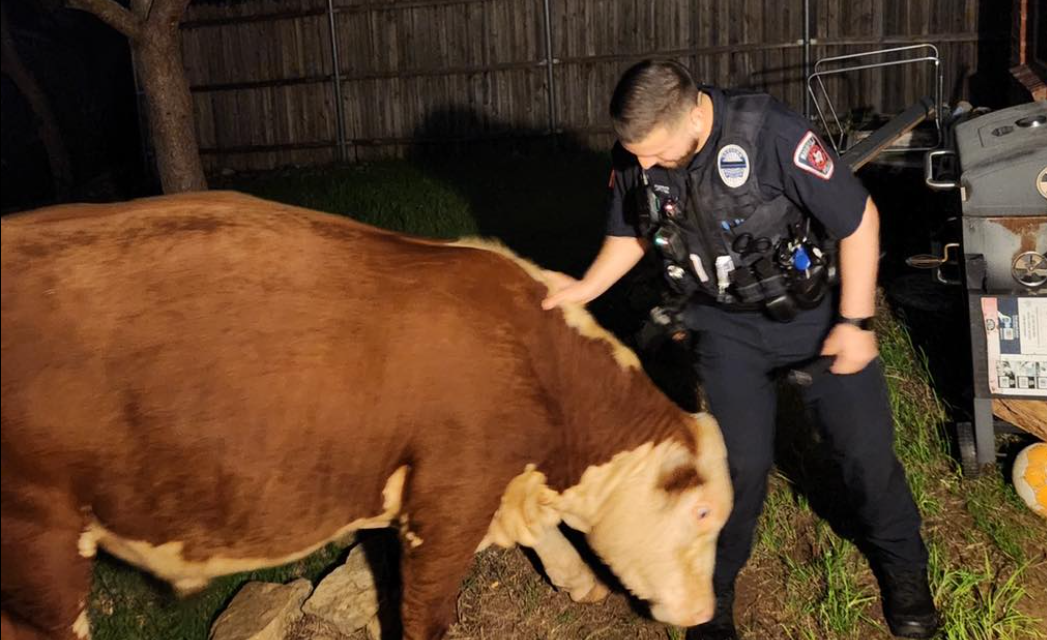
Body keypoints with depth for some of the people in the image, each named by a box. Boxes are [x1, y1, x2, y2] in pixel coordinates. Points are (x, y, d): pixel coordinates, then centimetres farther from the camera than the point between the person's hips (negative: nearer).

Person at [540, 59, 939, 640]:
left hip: (814, 308, -2)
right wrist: (587, 288, -10)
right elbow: (631, 231, 6)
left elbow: (859, 217, -21)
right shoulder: (634, 157, -14)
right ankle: (712, 586, 18)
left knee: (865, 443, 5)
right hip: (725, 324, 2)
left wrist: (855, 322, -17)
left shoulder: (769, 133, -30)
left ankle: (900, 565, 32)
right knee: (739, 459, -7)